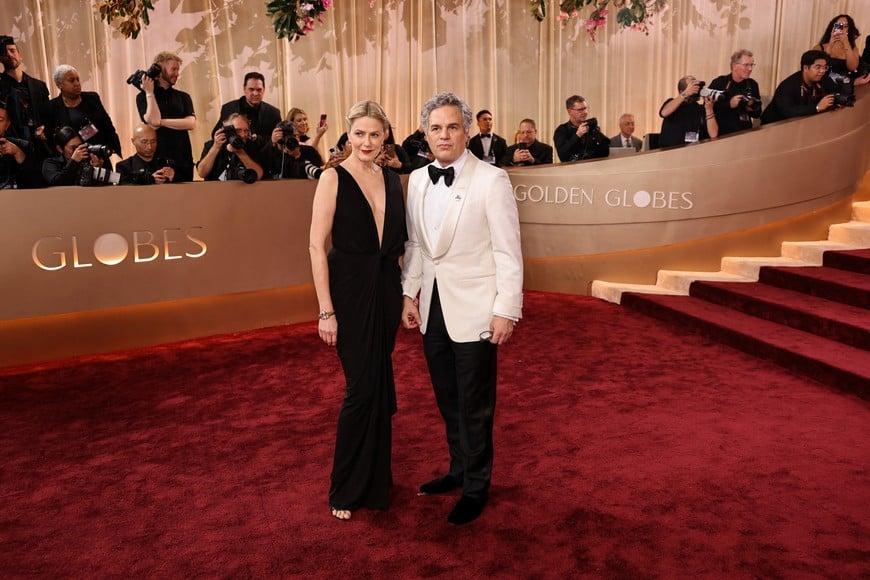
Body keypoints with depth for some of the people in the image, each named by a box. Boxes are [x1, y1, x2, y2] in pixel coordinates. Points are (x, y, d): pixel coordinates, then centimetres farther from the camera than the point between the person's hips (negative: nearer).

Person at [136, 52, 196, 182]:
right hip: (157, 159, -2)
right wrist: (149, 92, -6)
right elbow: (153, 121, -11)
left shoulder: (183, 97, 13)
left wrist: (161, 122, -9)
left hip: (183, 159, 3)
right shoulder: (143, 96, 6)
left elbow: (191, 123, -4)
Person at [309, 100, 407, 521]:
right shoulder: (334, 178, -7)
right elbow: (317, 245, -11)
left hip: (387, 289, 6)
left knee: (380, 384, 14)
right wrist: (326, 310, -16)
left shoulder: (392, 179, 9)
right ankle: (346, 488, 16)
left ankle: (375, 477, 32)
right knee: (362, 387, -3)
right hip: (349, 290, -5)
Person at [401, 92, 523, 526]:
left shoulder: (491, 180, -11)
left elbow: (508, 251, -12)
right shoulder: (417, 180, 7)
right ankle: (458, 469, 38)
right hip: (432, 309, 6)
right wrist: (409, 293, 9)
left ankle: (476, 487, 26)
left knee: (475, 406, 7)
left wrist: (506, 311, -14)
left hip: (474, 311, -5)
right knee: (447, 401, 18)